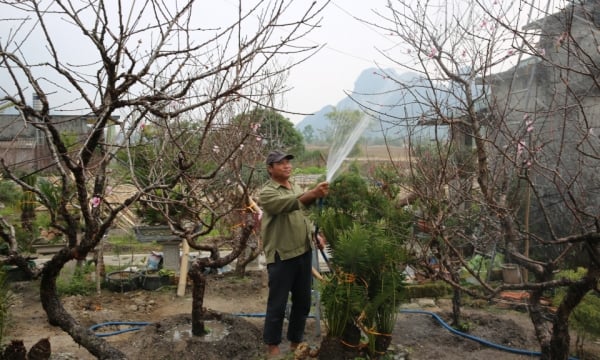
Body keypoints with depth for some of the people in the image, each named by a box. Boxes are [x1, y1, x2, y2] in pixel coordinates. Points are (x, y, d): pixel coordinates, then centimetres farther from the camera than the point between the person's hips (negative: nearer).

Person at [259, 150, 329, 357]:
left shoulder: (297, 188, 15)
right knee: (278, 304, 1)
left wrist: (315, 234, 8)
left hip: (304, 252, 7)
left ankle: (295, 342, 29)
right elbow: (289, 204, -30)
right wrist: (314, 194, -45)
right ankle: (272, 345, 16)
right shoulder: (267, 193, -10)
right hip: (281, 256, -7)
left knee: (303, 301, 14)